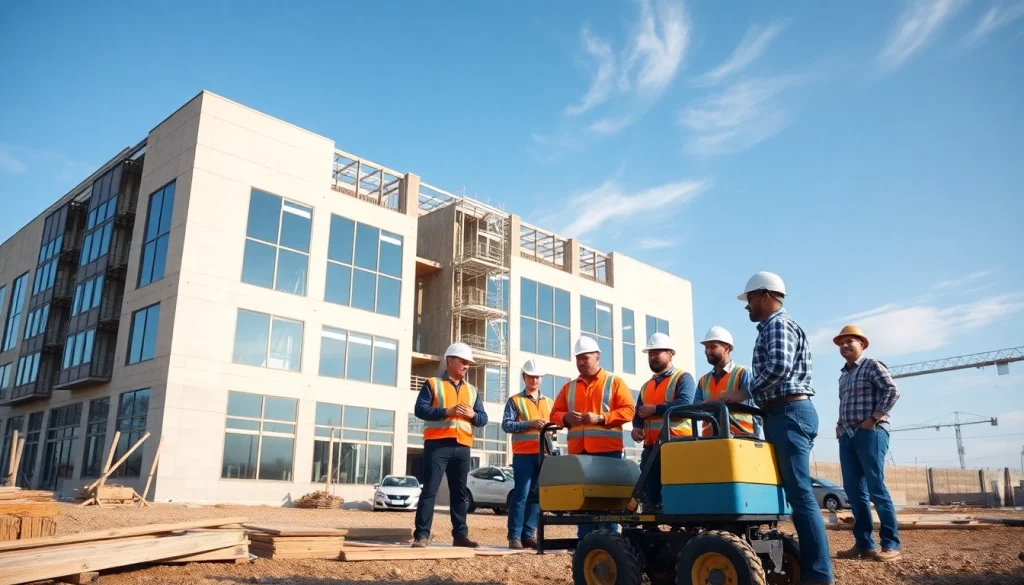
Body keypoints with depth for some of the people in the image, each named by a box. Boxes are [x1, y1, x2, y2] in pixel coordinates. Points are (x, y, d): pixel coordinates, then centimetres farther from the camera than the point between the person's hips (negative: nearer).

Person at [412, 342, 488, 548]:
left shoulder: (472, 390, 19)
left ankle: (460, 534, 13)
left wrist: (473, 415, -7)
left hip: (462, 446, 5)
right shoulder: (432, 384, 5)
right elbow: (420, 409, -7)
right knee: (430, 489, -6)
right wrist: (447, 411, -17)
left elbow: (483, 419, 16)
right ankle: (422, 534, -3)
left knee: (460, 492, 7)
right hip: (437, 444, -5)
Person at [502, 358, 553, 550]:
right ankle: (514, 536, -1)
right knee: (521, 494, -6)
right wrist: (530, 424, -16)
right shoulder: (515, 400, 5)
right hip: (524, 454, -4)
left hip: (544, 454, 4)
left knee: (536, 495, 4)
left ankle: (528, 534, 10)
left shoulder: (549, 402, 18)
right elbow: (506, 424, -5)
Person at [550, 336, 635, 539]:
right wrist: (566, 417, -8)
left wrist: (600, 418, -15)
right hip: (578, 451, 4)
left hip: (607, 450, -4)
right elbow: (555, 413, 16)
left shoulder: (614, 382, 7)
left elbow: (628, 410, -4)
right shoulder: (569, 387, 19)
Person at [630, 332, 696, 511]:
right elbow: (639, 412, 18)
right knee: (650, 495, 6)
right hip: (651, 446, 7)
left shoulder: (682, 378, 3)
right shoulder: (646, 386, 25)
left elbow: (684, 403, -15)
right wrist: (636, 427, -4)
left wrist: (655, 409, -12)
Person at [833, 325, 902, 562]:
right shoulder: (843, 375, 21)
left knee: (876, 488, -10)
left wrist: (873, 420, -15)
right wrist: (840, 426, 11)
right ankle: (864, 544, 8)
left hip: (870, 433, -8)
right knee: (854, 490, 4)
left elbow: (892, 391, -12)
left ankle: (891, 544, -5)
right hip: (847, 436, 8)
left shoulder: (872, 365, 0)